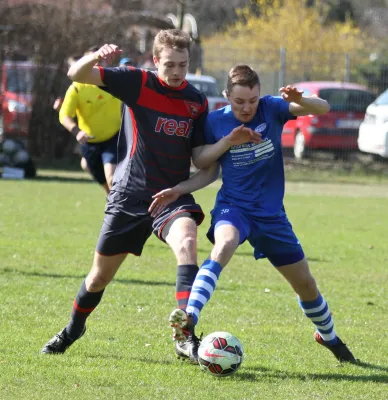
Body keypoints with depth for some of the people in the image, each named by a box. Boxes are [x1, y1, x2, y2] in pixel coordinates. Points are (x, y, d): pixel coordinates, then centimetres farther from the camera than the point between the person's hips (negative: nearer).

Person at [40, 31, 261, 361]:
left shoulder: (197, 102, 1)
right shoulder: (138, 83, -8)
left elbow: (200, 159, 4)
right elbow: (77, 74, -15)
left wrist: (229, 142, -13)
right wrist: (95, 58, -37)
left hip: (173, 196, 1)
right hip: (129, 197, -1)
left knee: (187, 243, -32)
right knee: (100, 276, 11)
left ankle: (186, 338, -35)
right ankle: (73, 330, 42)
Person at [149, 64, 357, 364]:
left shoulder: (271, 108, -8)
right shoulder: (215, 122, -8)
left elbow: (323, 108, -16)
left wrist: (299, 100, -37)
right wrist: (178, 190, -11)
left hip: (272, 213, 2)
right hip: (233, 207, -2)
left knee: (305, 283, 12)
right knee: (223, 246, -37)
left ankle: (328, 336, 39)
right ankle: (189, 317, -50)